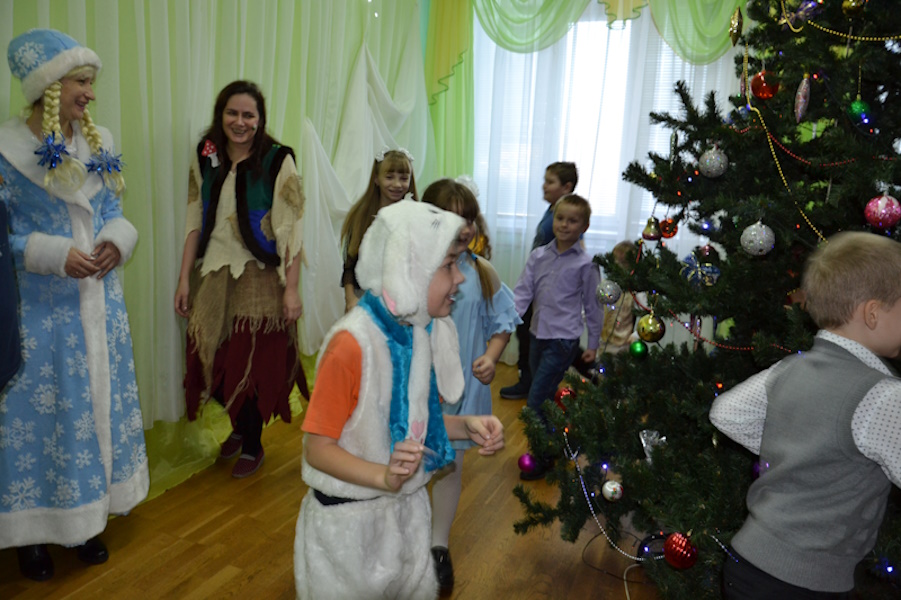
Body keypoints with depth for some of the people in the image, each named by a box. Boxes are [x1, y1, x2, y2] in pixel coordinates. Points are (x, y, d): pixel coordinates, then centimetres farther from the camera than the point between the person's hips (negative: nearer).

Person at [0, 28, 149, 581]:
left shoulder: (98, 143, 5)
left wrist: (117, 240, -10)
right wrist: (55, 255, -21)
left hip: (97, 302, 5)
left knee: (96, 404, 13)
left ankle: (86, 520, 31)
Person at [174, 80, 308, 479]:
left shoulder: (277, 161, -6)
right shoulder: (205, 159, 7)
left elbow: (291, 230, -10)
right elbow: (195, 223, 9)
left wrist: (291, 289, -14)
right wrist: (184, 279, 6)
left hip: (260, 280, -4)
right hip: (214, 279, 4)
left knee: (255, 365, 3)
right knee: (212, 364, 7)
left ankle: (252, 445, 26)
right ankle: (239, 426, 37)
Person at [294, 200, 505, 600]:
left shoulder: (425, 332, -4)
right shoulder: (352, 343, -26)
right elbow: (317, 449, -20)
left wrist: (466, 427, -9)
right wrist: (385, 477, -34)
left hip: (408, 511, 6)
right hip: (349, 522, -6)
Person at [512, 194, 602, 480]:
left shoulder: (585, 264, -8)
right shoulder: (538, 255, 4)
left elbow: (592, 306, -1)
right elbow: (523, 291, -2)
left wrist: (593, 344, 3)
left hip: (563, 340, -5)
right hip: (537, 335, 5)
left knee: (536, 402, -6)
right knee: (544, 399, 17)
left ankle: (542, 459, 12)